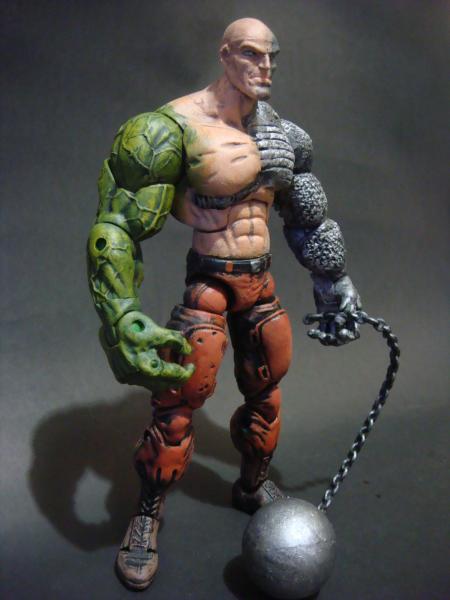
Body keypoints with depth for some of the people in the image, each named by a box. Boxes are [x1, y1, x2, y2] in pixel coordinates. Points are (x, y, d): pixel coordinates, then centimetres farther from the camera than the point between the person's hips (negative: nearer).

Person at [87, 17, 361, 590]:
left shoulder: (280, 133, 8)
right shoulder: (177, 128, -14)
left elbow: (309, 221, 19)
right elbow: (115, 227, -18)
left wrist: (336, 290, 20)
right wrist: (121, 318, -30)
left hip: (261, 284, 6)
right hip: (209, 284, -6)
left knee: (265, 394, 16)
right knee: (177, 403, -6)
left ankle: (252, 486, 43)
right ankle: (147, 516, 20)